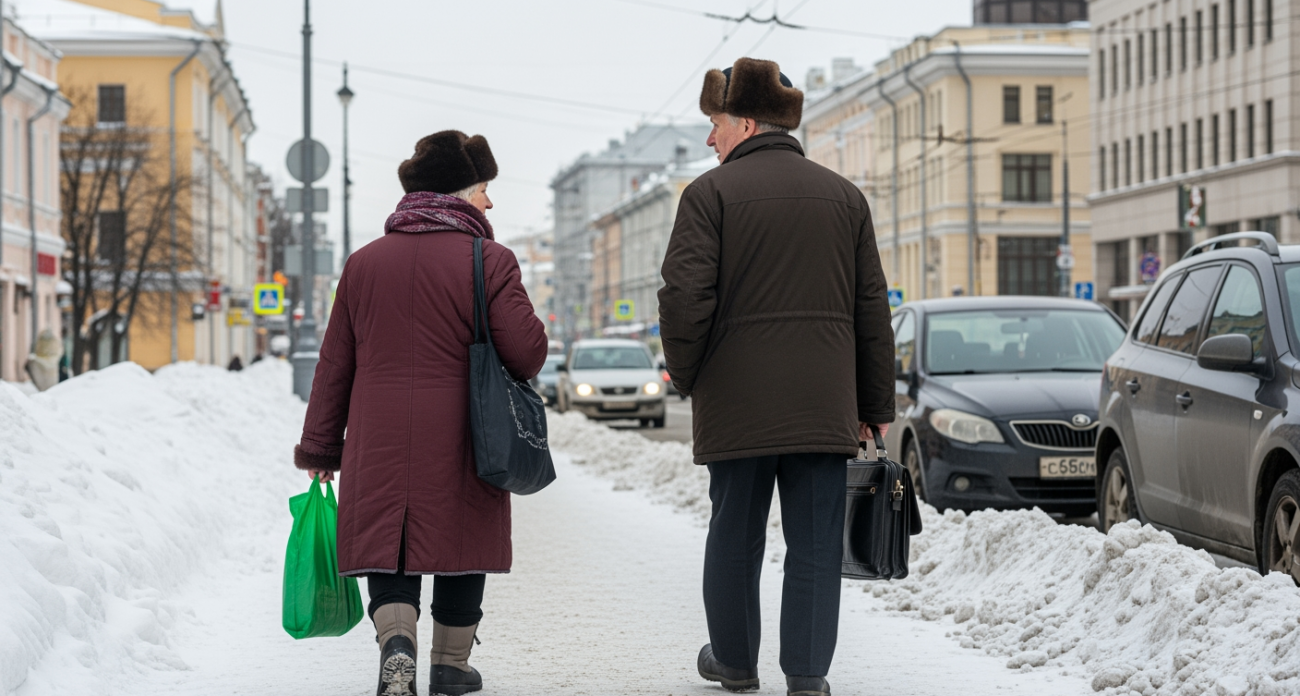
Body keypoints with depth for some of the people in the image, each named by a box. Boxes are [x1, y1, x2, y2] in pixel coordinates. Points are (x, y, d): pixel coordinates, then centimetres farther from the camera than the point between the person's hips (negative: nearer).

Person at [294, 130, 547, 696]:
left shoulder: (363, 262, 9)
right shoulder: (489, 261, -4)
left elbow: (334, 363, 11)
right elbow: (526, 352, -11)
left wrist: (320, 447, 16)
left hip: (379, 442, 3)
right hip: (458, 439, -2)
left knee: (387, 547, 7)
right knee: (459, 543, 12)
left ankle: (396, 645, -18)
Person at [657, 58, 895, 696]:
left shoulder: (710, 193, -4)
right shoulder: (843, 195, 10)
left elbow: (685, 296, -11)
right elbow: (872, 308, 11)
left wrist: (687, 376, 5)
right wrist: (875, 406, 15)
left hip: (736, 403, -2)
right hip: (823, 404, 3)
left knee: (735, 536, 12)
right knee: (815, 542, 4)